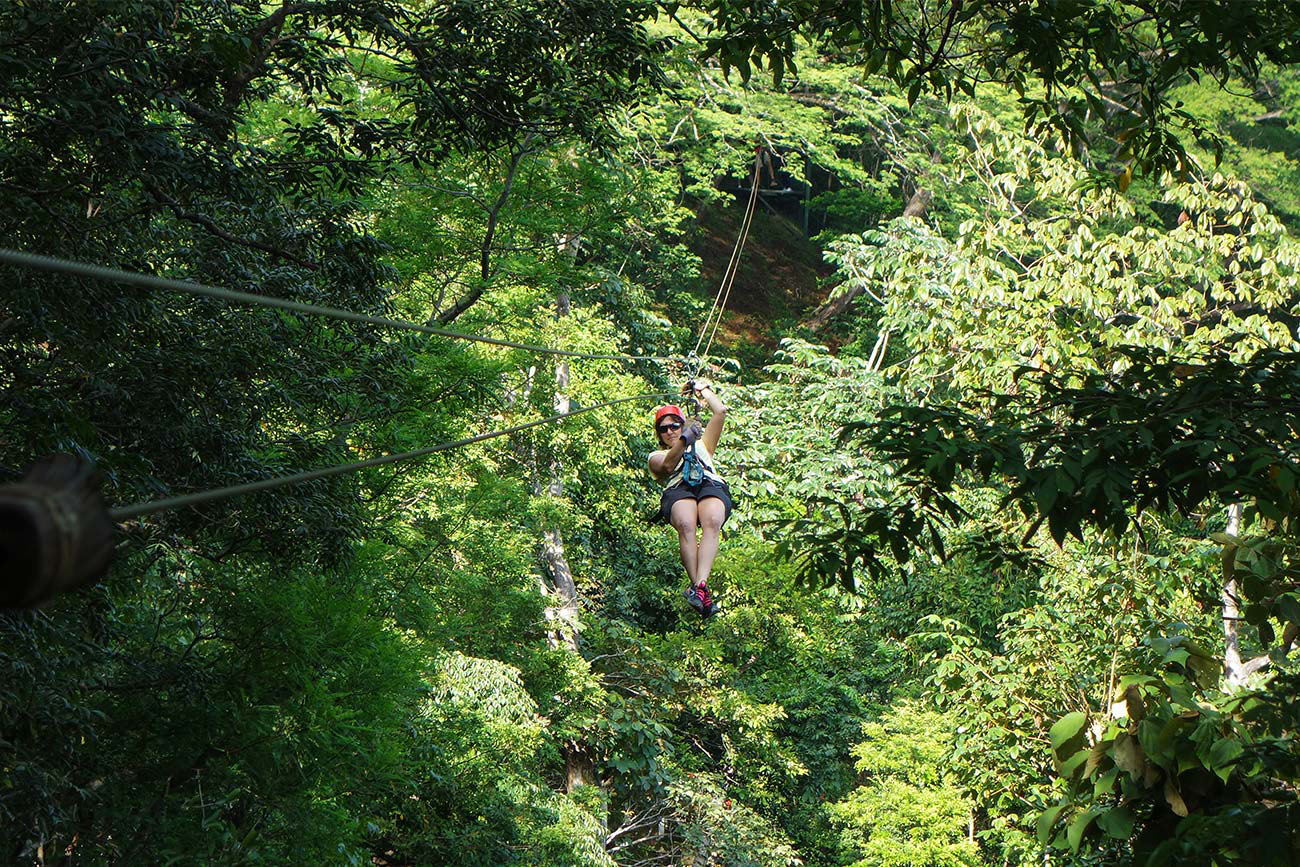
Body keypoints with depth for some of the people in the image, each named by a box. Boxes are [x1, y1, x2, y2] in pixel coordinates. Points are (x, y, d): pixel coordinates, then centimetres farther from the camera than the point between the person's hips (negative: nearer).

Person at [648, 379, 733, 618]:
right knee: (686, 525, -38)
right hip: (678, 490, -1)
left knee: (711, 523, -36)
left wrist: (703, 389, 44)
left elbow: (720, 412, 35)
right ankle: (700, 590, -48)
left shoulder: (701, 446, 40)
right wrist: (684, 441, -8)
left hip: (712, 487, 1)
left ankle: (700, 586, -53)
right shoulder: (656, 456, 32)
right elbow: (668, 465, 7)